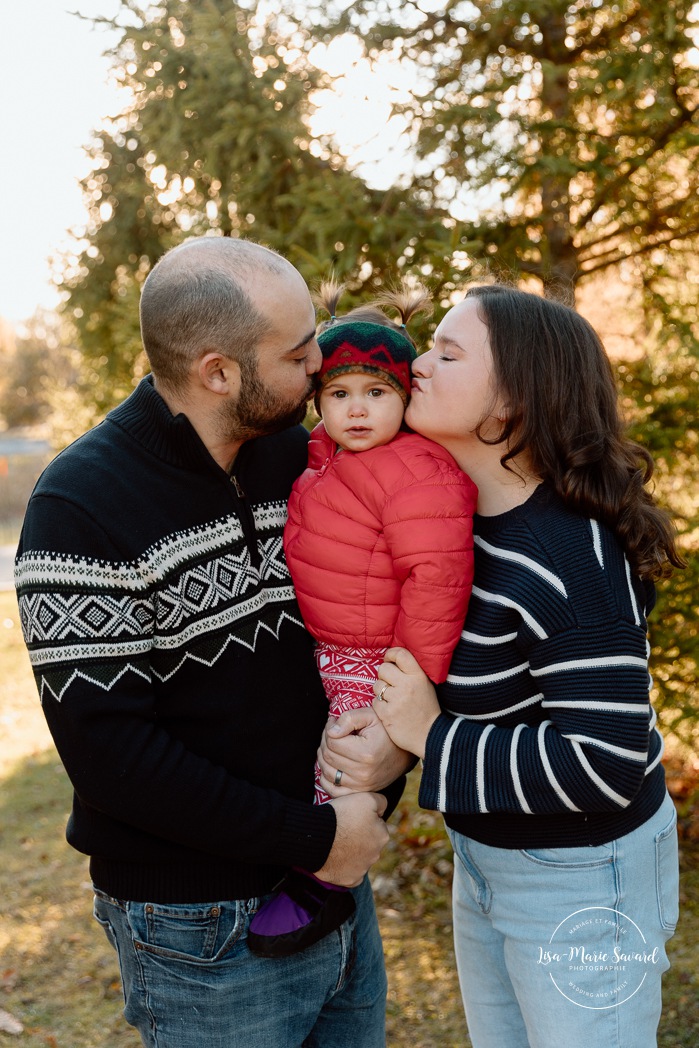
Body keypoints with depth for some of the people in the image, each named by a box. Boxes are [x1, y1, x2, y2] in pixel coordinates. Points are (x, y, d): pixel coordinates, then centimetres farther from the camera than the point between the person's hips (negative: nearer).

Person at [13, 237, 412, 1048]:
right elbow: (107, 751, -21)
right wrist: (311, 837, -18)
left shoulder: (301, 456, -1)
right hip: (203, 931, -5)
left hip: (340, 883, 6)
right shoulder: (80, 508, -18)